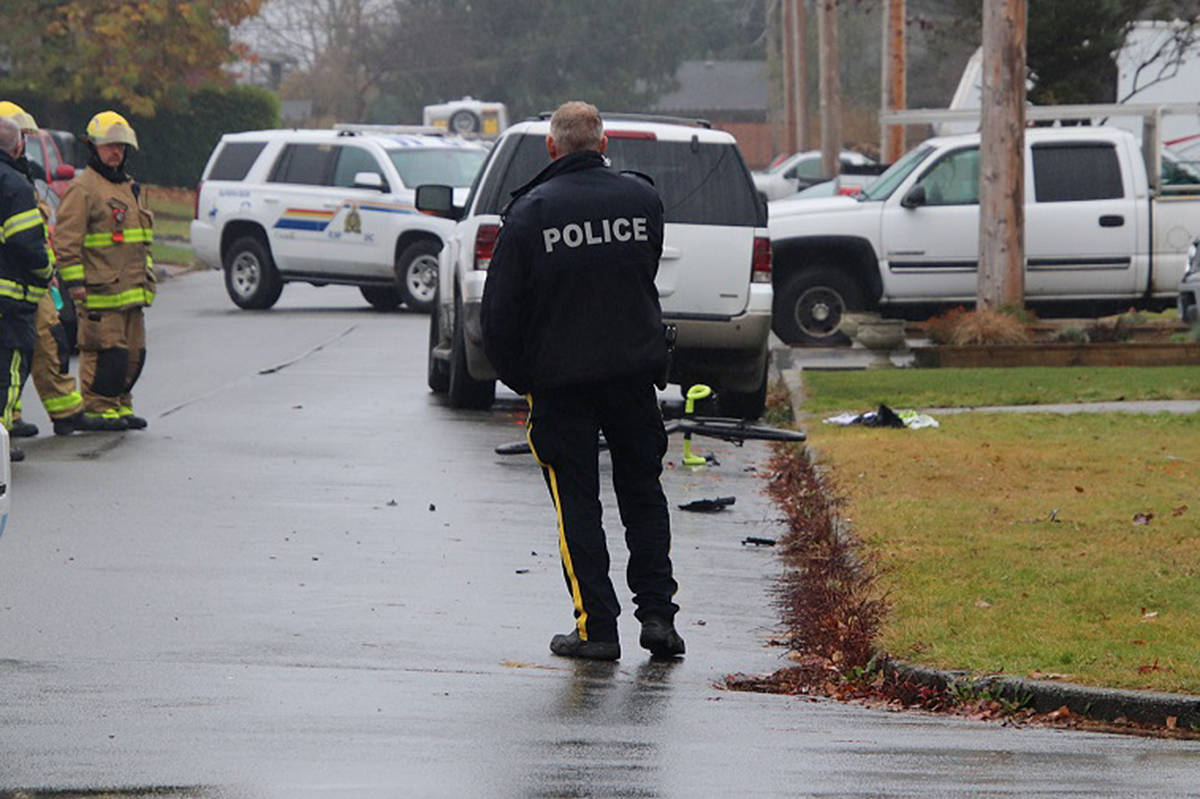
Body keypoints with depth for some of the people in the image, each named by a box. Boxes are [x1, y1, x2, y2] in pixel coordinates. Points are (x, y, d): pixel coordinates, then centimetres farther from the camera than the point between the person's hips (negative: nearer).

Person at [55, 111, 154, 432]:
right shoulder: (82, 188, -7)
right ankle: (97, 409, -4)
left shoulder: (129, 188, 22)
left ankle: (120, 405, 19)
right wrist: (74, 281, -17)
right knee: (106, 352, -10)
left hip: (131, 290, 9)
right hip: (100, 290, -9)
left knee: (132, 353, 10)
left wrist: (147, 275, 27)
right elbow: (67, 239, -12)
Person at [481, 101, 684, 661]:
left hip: (560, 377, -3)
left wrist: (514, 375, 4)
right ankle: (657, 615, 9)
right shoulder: (642, 198, 0)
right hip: (634, 366, 3)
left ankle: (596, 626, 0)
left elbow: (501, 306, -8)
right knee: (642, 493, 14)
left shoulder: (531, 212, -10)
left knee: (576, 503, 3)